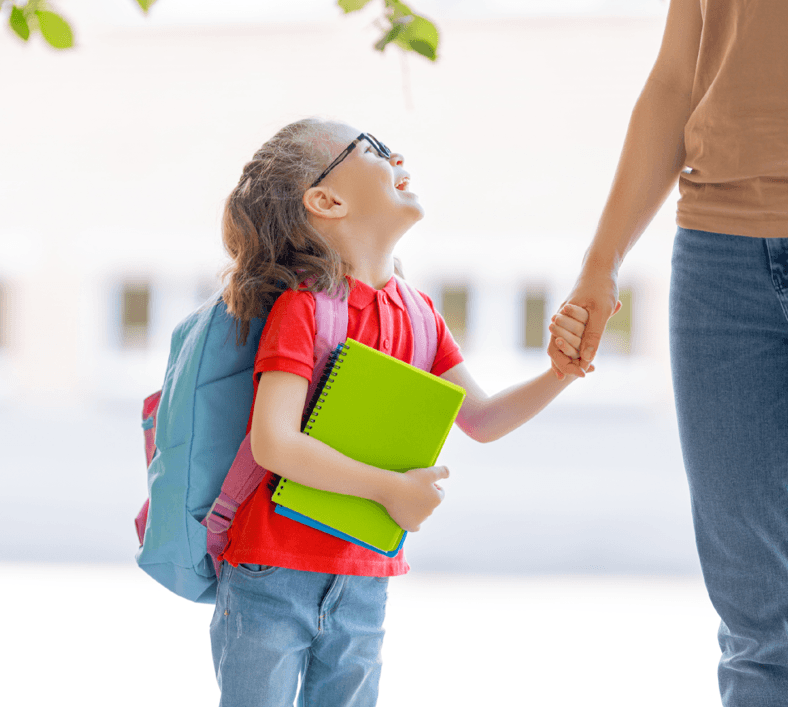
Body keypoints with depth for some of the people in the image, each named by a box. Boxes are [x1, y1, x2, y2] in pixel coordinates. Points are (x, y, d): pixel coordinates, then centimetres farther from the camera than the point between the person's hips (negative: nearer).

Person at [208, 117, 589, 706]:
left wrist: (561, 371, -3)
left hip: (363, 588, 6)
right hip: (271, 584, -6)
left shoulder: (416, 314, 8)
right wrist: (393, 489, -18)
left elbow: (481, 419, 13)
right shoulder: (301, 306, -14)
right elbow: (274, 444, -22)